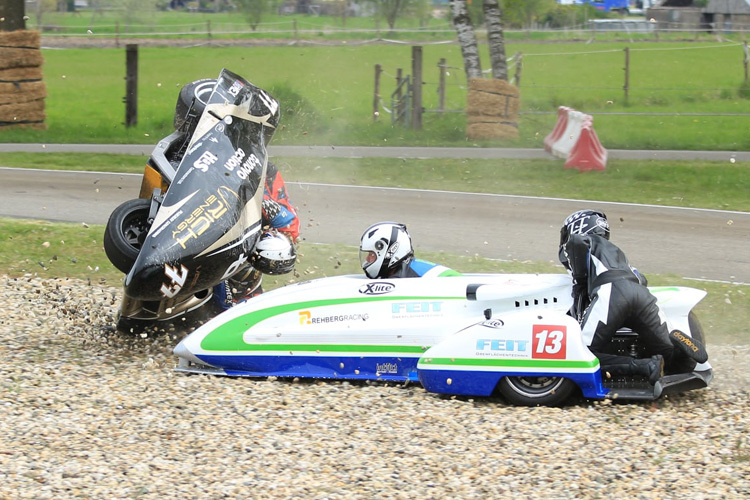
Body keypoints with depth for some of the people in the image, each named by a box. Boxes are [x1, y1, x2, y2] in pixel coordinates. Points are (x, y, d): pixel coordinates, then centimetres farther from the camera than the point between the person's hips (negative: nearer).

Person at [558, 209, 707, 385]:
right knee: (678, 362, 12)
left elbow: (576, 241, -1)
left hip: (610, 293, -6)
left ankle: (646, 366, -25)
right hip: (642, 293, 6)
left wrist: (579, 282, 8)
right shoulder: (614, 250, 42)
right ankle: (679, 343, -23)